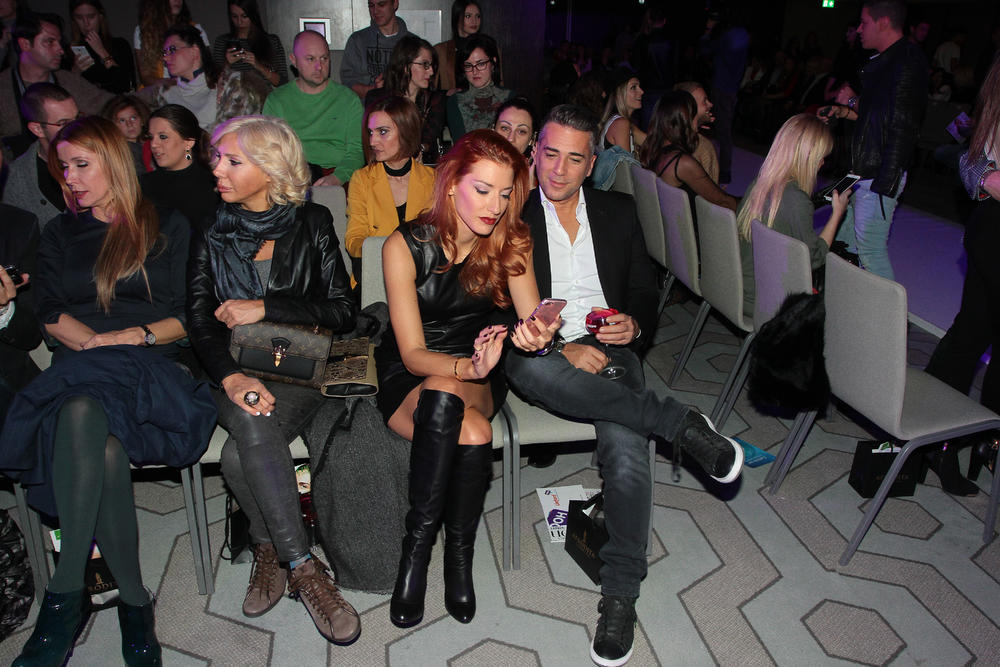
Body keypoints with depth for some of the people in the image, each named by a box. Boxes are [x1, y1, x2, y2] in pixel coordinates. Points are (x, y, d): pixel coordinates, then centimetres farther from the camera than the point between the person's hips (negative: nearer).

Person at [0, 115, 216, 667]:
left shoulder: (168, 227, 17)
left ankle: (65, 595, -26)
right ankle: (134, 600, -26)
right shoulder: (59, 234, 27)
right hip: (80, 371, 2)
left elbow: (191, 315, 9)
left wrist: (139, 336, -9)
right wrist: (94, 342, -6)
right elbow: (49, 315, 14)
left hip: (149, 368, -2)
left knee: (82, 410, -38)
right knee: (105, 449, -35)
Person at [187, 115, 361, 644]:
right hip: (234, 369, 2)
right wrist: (231, 376, -20)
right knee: (253, 427, -32)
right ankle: (304, 569, -21)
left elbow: (342, 311, -1)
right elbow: (200, 320, 0)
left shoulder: (311, 223, 5)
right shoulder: (211, 234, 10)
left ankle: (268, 547, -7)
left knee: (240, 455, -29)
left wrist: (265, 308, -10)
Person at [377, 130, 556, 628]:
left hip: (475, 376, 2)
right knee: (474, 434, -34)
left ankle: (417, 545, -17)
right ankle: (457, 555, -11)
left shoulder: (510, 241, -5)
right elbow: (413, 354, -18)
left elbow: (534, 320, -11)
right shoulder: (405, 246, -15)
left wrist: (539, 336, -37)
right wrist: (469, 367, -39)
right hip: (406, 380, -2)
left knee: (443, 394, -34)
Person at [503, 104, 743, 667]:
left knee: (627, 448, -30)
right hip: (546, 353, -1)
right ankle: (682, 424, -30)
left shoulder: (619, 211, 17)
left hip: (610, 350, 1)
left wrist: (634, 325, -7)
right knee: (528, 366, -40)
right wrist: (563, 348, -17)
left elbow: (646, 290, 18)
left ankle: (620, 594, -18)